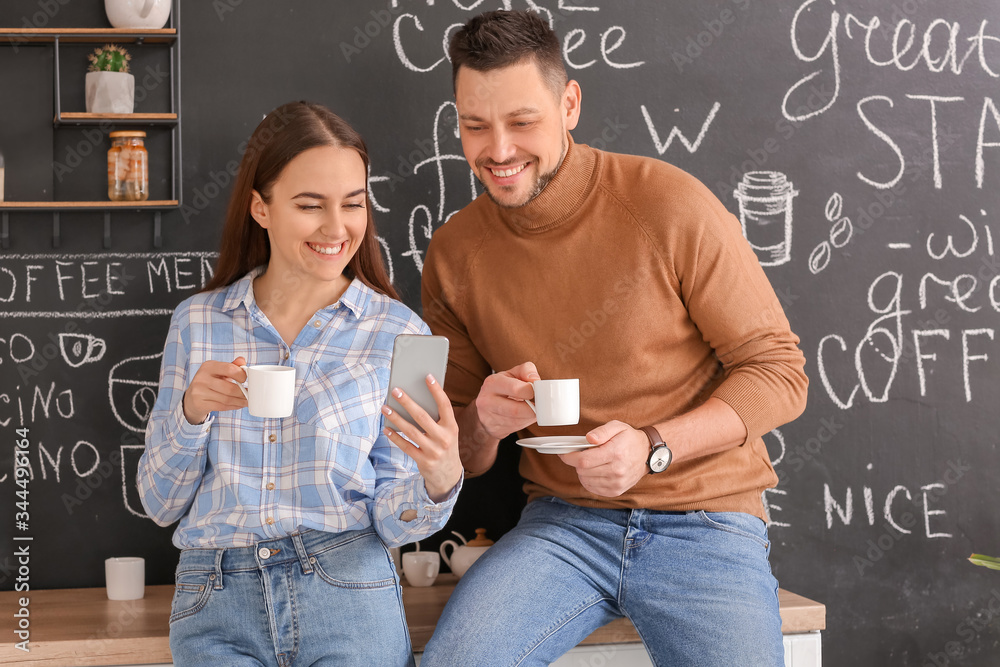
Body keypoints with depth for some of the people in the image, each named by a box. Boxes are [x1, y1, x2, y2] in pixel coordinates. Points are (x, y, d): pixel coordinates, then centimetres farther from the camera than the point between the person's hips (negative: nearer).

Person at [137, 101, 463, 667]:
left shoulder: (397, 332, 2)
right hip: (217, 603, 1)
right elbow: (160, 504, 10)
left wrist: (440, 478, -20)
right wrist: (192, 412, -8)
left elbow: (392, 522, 1)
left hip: (348, 600, 0)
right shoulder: (197, 322, 7)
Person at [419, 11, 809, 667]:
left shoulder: (669, 203, -8)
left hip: (705, 522, -2)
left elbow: (780, 372, -4)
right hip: (563, 523, 2)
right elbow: (462, 457, 13)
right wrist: (483, 424, -11)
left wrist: (652, 447, -18)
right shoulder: (454, 254, 4)